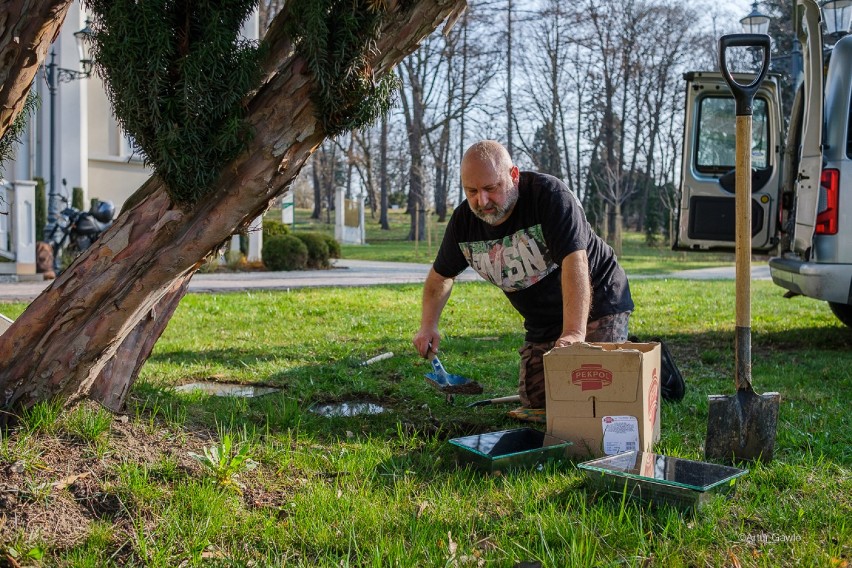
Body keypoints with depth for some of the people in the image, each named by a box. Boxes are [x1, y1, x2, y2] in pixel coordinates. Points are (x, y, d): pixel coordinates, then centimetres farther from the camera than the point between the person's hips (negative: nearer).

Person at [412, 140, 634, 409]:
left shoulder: (549, 194, -26)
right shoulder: (464, 221, -7)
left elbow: (575, 261, -37)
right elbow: (441, 276, 10)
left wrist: (574, 333, -48)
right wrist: (428, 325, -7)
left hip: (597, 304, -6)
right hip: (541, 325, 6)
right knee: (535, 401, 5)